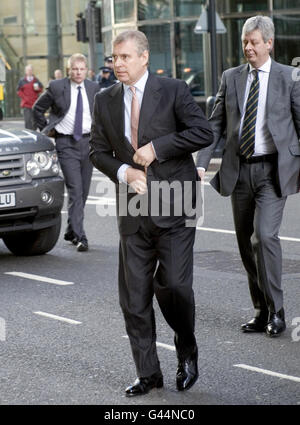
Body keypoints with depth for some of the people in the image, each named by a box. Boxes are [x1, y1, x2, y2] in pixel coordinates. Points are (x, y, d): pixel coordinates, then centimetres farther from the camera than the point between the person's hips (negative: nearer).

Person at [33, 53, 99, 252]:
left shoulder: (94, 88, 6)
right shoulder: (56, 87, -4)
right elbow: (38, 109, 8)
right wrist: (46, 130, 4)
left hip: (88, 142, 4)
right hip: (66, 143, -4)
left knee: (84, 191, 9)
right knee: (75, 190, -13)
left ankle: (71, 231, 26)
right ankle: (80, 236, -15)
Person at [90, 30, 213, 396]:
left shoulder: (173, 91, -2)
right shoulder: (105, 101, 10)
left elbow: (203, 133, -10)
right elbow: (98, 150, 12)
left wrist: (156, 147, -15)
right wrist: (123, 172, -7)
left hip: (174, 207, -4)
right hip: (133, 212, 4)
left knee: (173, 286, -9)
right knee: (134, 297, 3)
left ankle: (187, 354, 19)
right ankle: (148, 374, 15)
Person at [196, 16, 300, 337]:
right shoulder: (231, 78, 9)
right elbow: (215, 124, 10)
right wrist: (201, 164, -1)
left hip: (273, 170, -4)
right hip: (239, 170, 4)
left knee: (264, 235, -19)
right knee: (246, 244, 8)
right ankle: (262, 312, 20)